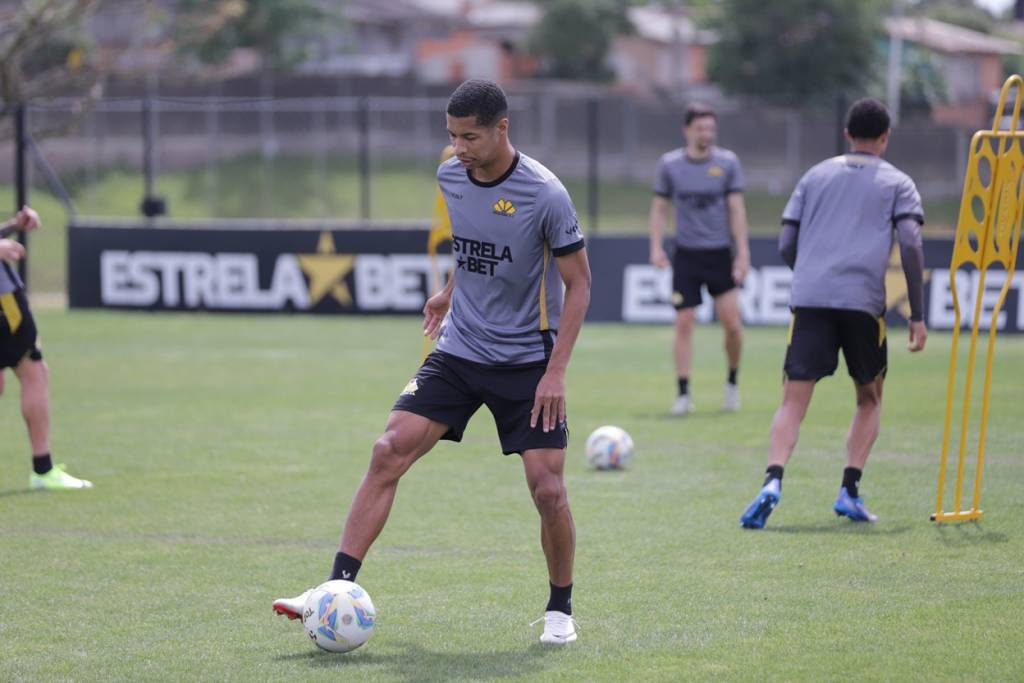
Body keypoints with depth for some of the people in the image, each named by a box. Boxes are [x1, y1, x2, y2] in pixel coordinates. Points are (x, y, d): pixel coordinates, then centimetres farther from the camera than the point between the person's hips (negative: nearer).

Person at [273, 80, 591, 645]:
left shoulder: (544, 195, -17)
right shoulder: (451, 176, -1)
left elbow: (578, 284, -10)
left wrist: (556, 371, -15)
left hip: (527, 361, -4)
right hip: (459, 351, 4)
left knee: (547, 488, -8)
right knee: (389, 453, -11)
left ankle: (560, 609, 15)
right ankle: (339, 588, -11)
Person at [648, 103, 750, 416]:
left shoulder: (727, 162, 0)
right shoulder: (669, 164, 2)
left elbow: (736, 208, 0)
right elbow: (659, 208, 8)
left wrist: (742, 252, -6)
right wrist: (656, 247, -3)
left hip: (719, 253, 0)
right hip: (685, 254, 0)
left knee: (732, 323, -7)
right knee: (683, 324, -3)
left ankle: (732, 381, 17)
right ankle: (683, 394, 3)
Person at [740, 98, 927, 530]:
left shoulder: (815, 176, 21)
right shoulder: (896, 183, 12)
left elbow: (786, 245, 16)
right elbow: (910, 244, -2)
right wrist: (917, 316, 1)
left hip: (809, 299, 2)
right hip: (864, 302, -1)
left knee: (794, 401, -2)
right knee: (869, 399, 17)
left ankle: (772, 482, -25)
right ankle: (849, 491, 5)